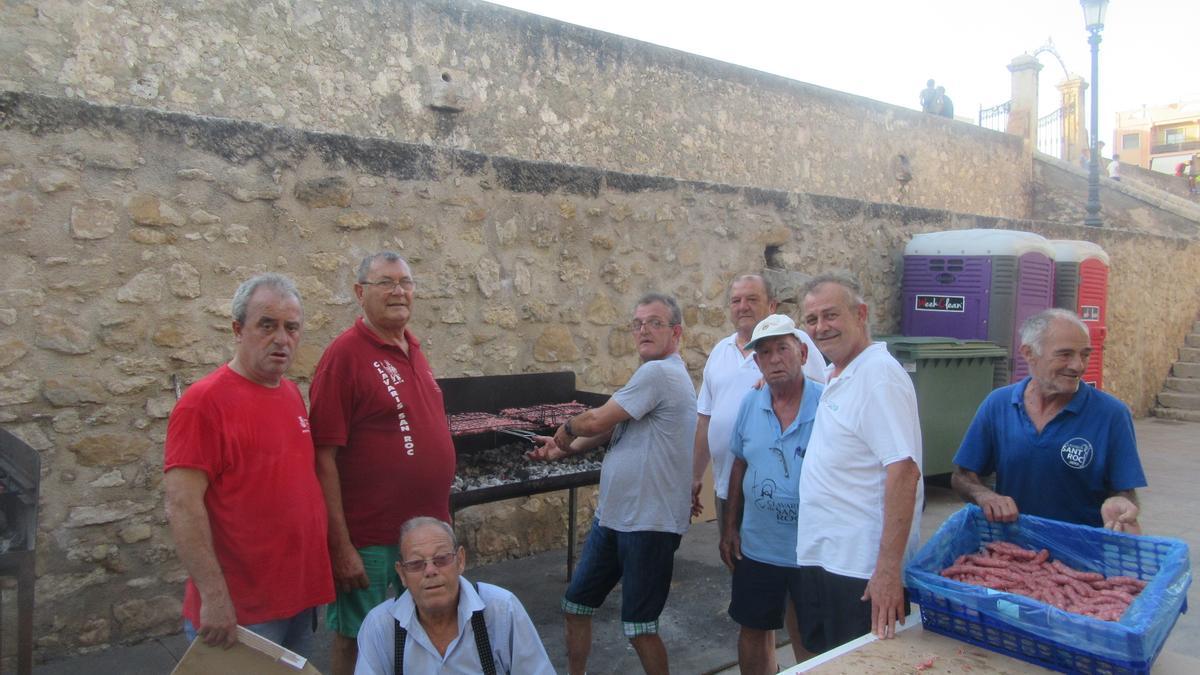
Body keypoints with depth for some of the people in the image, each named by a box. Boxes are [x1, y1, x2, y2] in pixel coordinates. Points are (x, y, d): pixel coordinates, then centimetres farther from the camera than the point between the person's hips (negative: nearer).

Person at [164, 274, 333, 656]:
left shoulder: (292, 394, 7)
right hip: (239, 611, -7)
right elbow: (182, 506, -19)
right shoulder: (205, 401, -14)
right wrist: (214, 596, -22)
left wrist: (314, 581, 15)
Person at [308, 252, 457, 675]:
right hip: (370, 541, -7)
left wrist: (440, 516, 14)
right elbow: (324, 458, -18)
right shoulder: (345, 355, -16)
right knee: (355, 641, 11)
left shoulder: (412, 349, 6)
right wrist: (340, 545, -19)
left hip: (427, 529, 7)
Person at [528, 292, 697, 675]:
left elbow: (596, 421, -19)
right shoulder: (654, 374, 14)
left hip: (649, 523, -10)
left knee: (639, 628, 1)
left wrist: (567, 429, 1)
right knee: (574, 607, 17)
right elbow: (614, 431, 17)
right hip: (612, 515, 10)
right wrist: (565, 449, 8)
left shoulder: (659, 373, -19)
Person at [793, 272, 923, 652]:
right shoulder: (834, 376, 11)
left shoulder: (880, 374, -18)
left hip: (863, 569, -9)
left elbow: (903, 471, -24)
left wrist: (889, 568, -28)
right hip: (817, 559, 9)